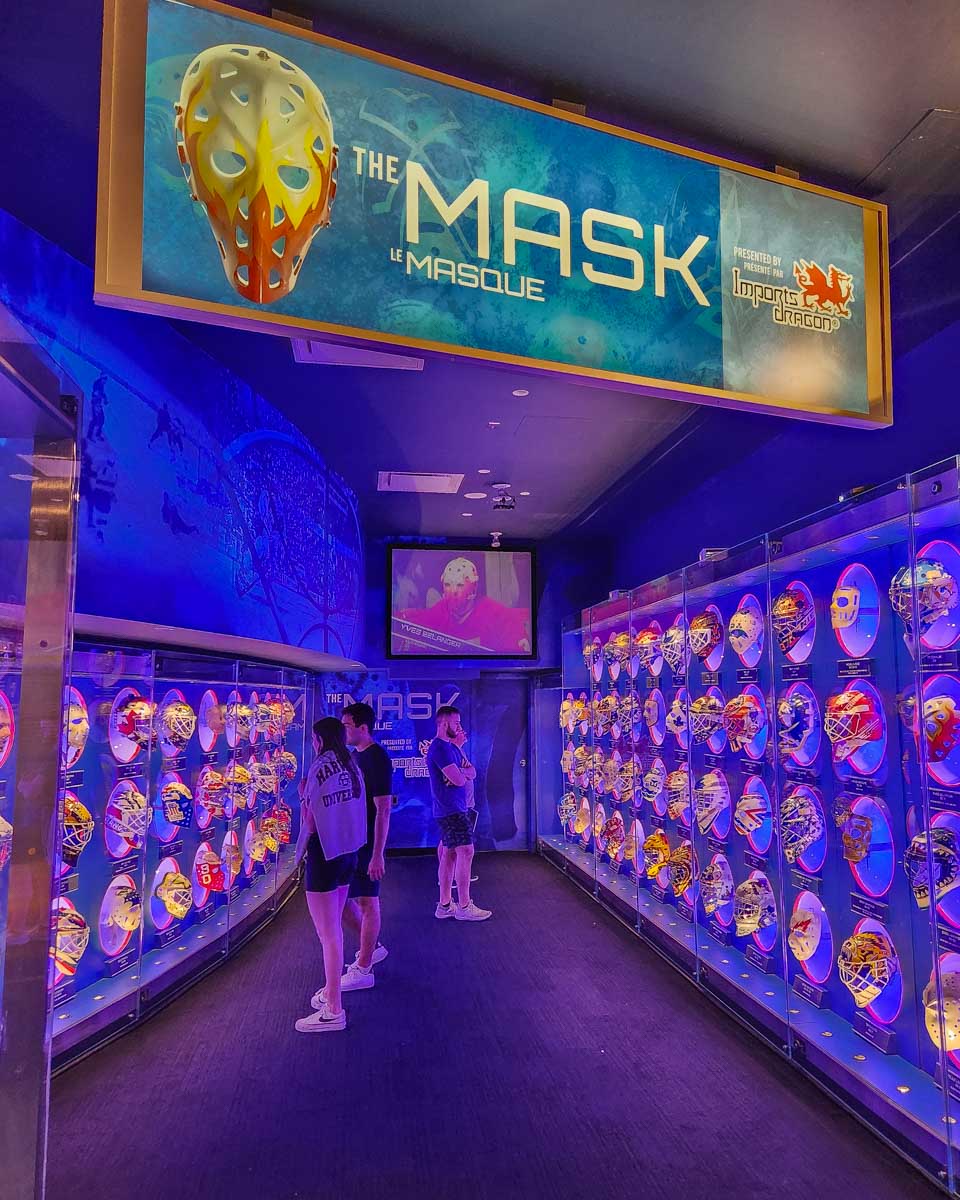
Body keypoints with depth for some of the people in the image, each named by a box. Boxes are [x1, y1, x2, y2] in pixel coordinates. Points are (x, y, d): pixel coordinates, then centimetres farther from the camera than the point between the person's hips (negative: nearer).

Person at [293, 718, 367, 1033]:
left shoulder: (318, 770, -18)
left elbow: (309, 824, -17)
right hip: (347, 851, 8)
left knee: (328, 934, 1)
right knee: (334, 928, 22)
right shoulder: (352, 767, 3)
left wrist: (303, 793, -1)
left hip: (323, 854, -8)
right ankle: (331, 990, 36)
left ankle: (333, 1011, 10)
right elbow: (356, 812, 8)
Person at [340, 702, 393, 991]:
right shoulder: (354, 756, 10)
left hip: (365, 844, -9)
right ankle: (372, 948, 32)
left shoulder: (377, 758, -18)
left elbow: (383, 810, -21)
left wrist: (377, 855, -22)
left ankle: (363, 970, 15)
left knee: (367, 902, 3)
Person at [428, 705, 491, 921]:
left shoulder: (450, 746, 15)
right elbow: (459, 779, -22)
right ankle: (464, 907, -4)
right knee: (466, 852, -8)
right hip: (452, 810, -10)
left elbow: (472, 773, 11)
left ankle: (444, 905, 17)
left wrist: (460, 772, -10)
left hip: (451, 809, 10)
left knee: (450, 853, 11)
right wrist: (464, 772, 0)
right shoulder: (440, 748, -17)